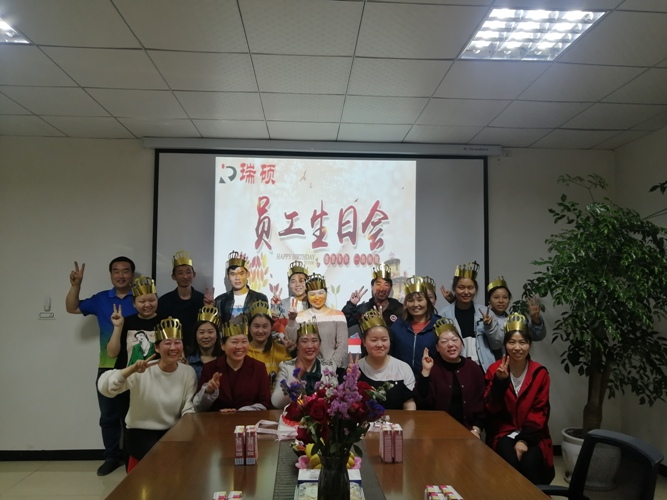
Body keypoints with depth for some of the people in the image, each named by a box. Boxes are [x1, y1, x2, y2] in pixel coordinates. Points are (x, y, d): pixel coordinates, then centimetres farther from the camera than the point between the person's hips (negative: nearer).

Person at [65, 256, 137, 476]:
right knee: (108, 416, 12)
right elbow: (72, 308, 9)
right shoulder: (100, 299, 9)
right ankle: (112, 457, 25)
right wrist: (75, 285, -5)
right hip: (107, 367, 3)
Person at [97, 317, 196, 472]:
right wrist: (131, 370, -38)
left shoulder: (188, 372, -5)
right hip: (141, 431, -2)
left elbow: (188, 409, -4)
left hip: (172, 431, 3)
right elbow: (104, 387, -24)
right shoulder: (142, 371, -14)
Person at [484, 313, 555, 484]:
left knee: (529, 464, -25)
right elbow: (490, 409, -10)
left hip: (532, 435, 1)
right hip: (504, 433, 0)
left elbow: (540, 411, -4)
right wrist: (500, 381, -24)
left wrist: (524, 439, -15)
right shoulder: (494, 370, -3)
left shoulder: (540, 373, -2)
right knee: (510, 462, -27)